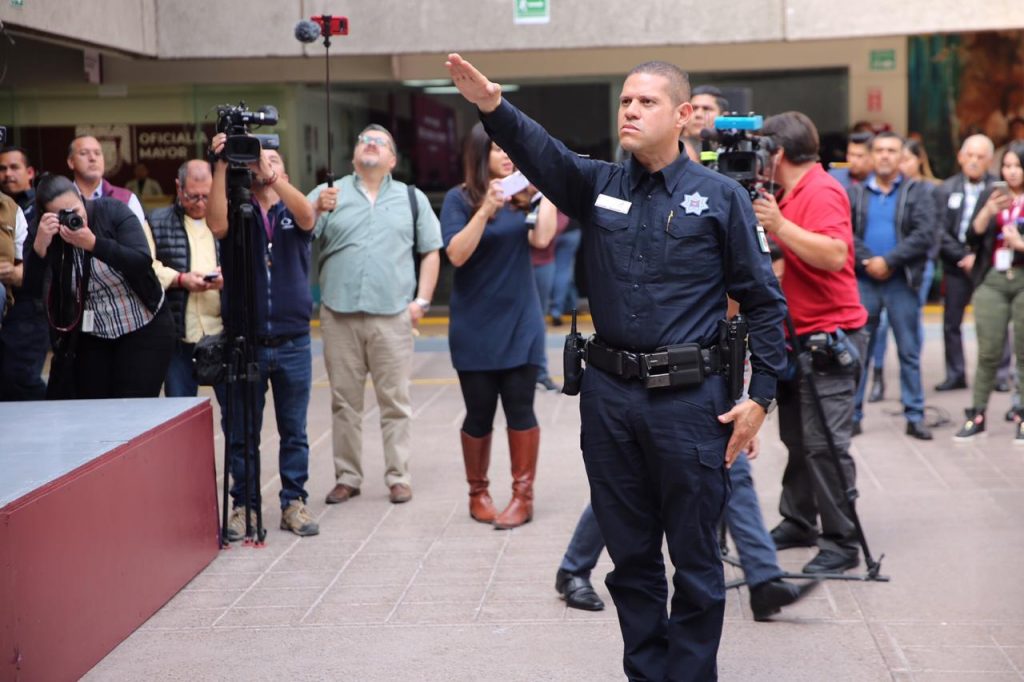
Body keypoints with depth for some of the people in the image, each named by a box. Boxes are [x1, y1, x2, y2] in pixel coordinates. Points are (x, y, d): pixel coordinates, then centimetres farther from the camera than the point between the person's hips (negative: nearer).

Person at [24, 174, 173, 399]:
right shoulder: (47, 234, -6)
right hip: (91, 337, 3)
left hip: (143, 329, -3)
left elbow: (142, 262, -23)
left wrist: (93, 244, -32)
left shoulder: (112, 211, -12)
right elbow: (29, 288, -15)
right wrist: (39, 245, -29)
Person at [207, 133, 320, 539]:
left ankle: (294, 504, 16)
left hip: (292, 343, 1)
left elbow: (307, 216, -17)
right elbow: (216, 224, -17)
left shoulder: (293, 214, 8)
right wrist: (221, 167, -22)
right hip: (243, 342, -1)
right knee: (242, 434, 4)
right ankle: (243, 506, 14)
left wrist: (271, 176, -29)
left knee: (294, 431, 7)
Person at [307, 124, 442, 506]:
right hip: (339, 316, 0)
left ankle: (398, 478, 8)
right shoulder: (328, 194, 9)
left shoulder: (412, 199, 12)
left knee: (395, 401, 2)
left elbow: (431, 251, 11)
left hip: (393, 316, 0)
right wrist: (318, 210, -24)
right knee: (344, 402, 6)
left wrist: (422, 300, 1)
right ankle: (347, 477, 13)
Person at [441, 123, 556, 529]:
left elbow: (541, 238, -12)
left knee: (520, 409, 1)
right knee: (479, 414, 5)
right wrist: (486, 210, -25)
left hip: (520, 323, 2)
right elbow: (456, 254, -15)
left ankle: (523, 495, 9)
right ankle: (477, 493, 20)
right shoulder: (460, 199, -4)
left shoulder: (523, 197, 4)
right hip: (475, 327, -2)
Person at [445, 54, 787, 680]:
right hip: (610, 395, 4)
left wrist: (761, 395, -7)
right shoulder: (599, 186, 8)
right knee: (631, 557, 13)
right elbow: (542, 153, -12)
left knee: (695, 560, 4)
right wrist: (494, 107, -31)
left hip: (689, 400, -4)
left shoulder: (721, 196, -2)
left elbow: (765, 301, -1)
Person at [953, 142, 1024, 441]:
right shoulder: (990, 196, 11)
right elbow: (972, 239, 4)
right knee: (988, 352, 1)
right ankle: (976, 414, 8)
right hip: (991, 280, 2)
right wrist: (989, 211, -10)